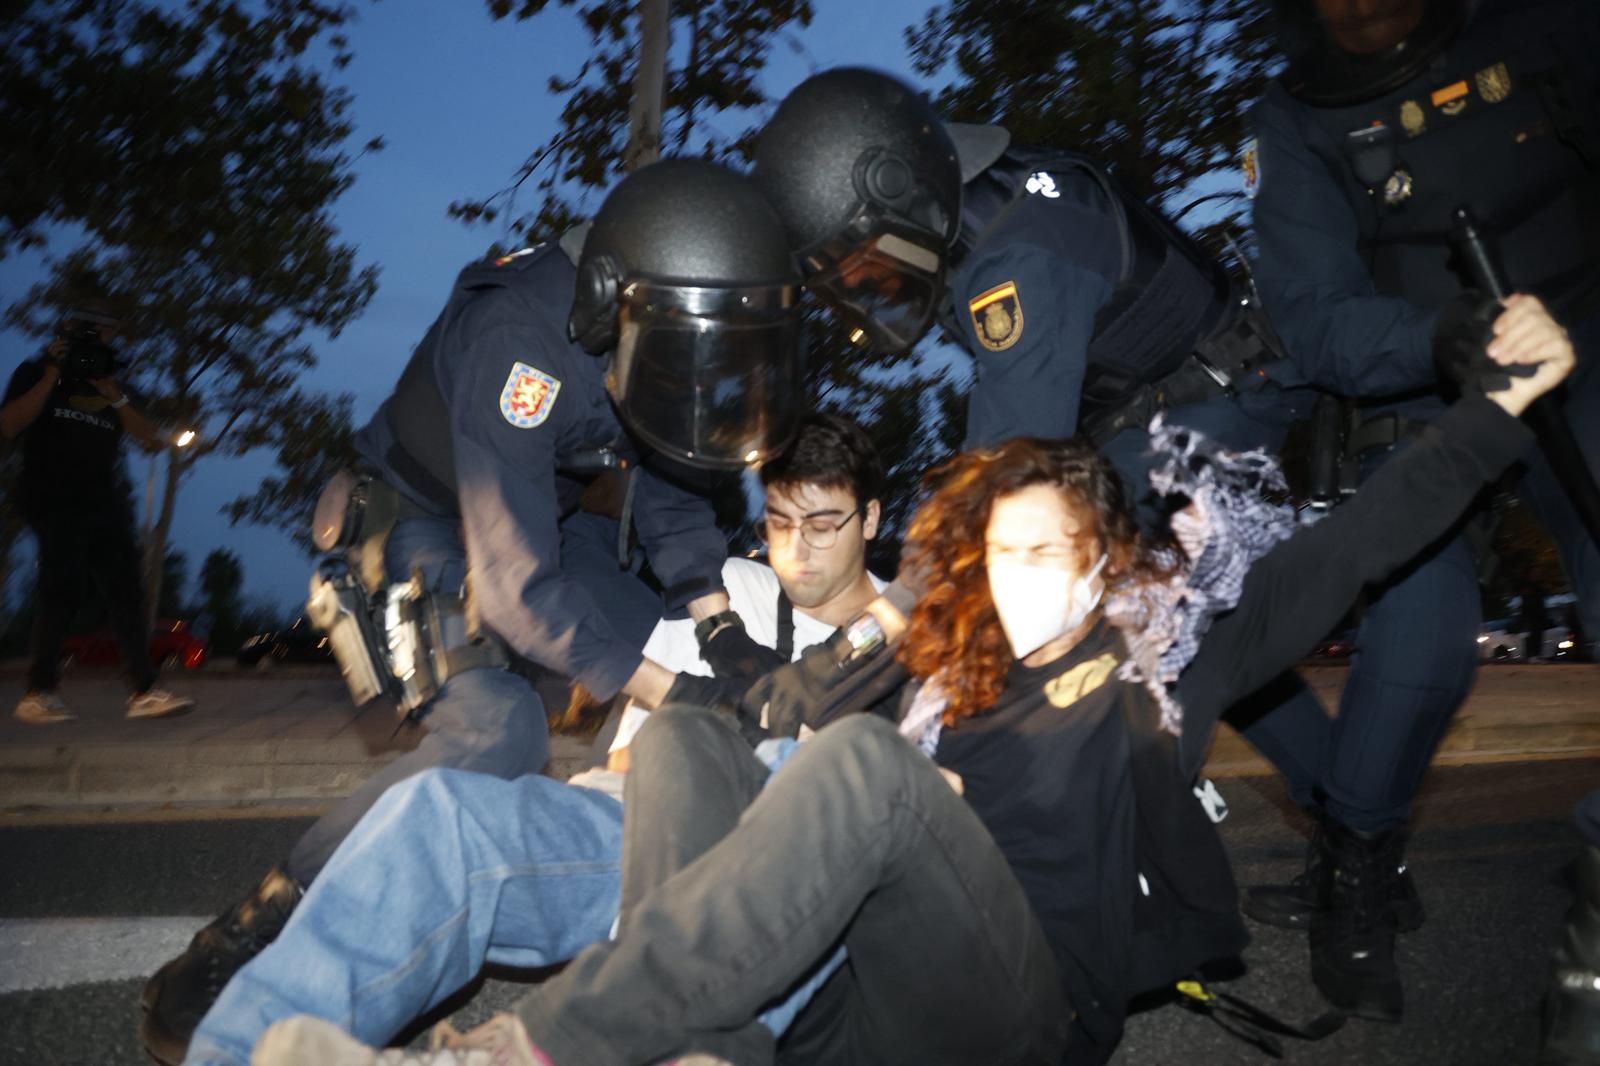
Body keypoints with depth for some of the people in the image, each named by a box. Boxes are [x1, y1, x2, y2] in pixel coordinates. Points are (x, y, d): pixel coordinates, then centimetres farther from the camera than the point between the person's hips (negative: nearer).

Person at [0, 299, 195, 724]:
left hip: (106, 504, 4)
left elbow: (153, 439, 7)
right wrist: (52, 376, -9)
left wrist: (114, 395, -5)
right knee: (61, 587, -10)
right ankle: (39, 693, -3)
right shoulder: (36, 372, 10)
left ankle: (143, 690, -8)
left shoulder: (116, 386, 19)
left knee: (124, 589, -4)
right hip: (54, 502, -4)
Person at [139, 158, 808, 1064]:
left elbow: (674, 498, -2)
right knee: (498, 731, -28)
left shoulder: (675, 324, -14)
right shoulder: (521, 349, -37)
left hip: (537, 515, 8)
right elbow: (516, 585, -35)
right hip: (418, 521, -8)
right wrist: (675, 693, -31)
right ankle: (233, 952, -18)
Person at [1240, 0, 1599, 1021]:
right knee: (1423, 632, -19)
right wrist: (1449, 336, -32)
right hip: (1416, 399, -1)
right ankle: (1356, 869, 3)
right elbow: (1318, 323, -13)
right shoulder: (1296, 123, -4)